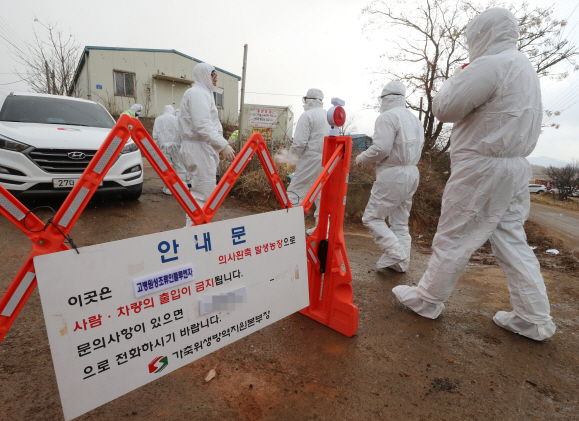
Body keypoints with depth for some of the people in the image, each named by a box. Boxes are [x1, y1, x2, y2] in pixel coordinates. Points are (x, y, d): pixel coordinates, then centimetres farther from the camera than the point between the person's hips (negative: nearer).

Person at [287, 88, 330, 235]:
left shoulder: (307, 116, -6)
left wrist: (293, 156, 3)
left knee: (295, 192, -2)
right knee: (322, 195, 12)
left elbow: (300, 142, -13)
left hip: (311, 160, -7)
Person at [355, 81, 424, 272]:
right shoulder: (414, 119, 17)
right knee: (400, 222, 14)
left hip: (392, 175, -9)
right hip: (411, 173, 9)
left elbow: (381, 149, -21)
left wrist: (362, 158, -5)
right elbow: (418, 147, 14)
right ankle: (402, 262, 17)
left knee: (372, 217, -1)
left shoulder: (387, 117, -11)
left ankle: (396, 254, -8)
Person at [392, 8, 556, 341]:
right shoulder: (526, 68, 19)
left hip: (482, 168, -9)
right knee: (512, 242, 12)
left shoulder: (490, 65, -13)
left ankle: (427, 300, 16)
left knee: (453, 239, 1)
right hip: (515, 167, 9)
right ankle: (535, 319, 19)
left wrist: (456, 79, 6)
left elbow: (444, 108, -12)